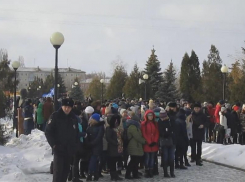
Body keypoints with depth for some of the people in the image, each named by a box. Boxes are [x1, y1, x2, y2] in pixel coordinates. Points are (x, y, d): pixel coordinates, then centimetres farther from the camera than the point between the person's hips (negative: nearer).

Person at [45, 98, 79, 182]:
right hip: (59, 149, -5)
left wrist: (75, 145, 7)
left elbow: (76, 133, 17)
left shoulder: (73, 118, 9)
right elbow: (48, 132, -8)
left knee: (66, 169, 11)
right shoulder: (55, 116, -7)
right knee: (58, 170, -9)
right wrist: (54, 145, -14)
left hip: (70, 150, 5)